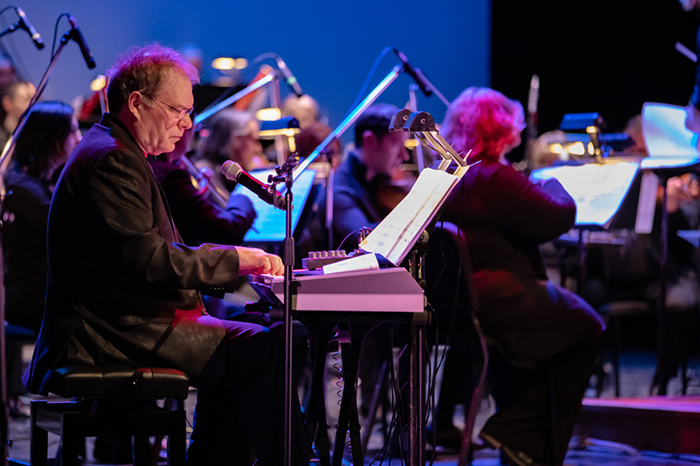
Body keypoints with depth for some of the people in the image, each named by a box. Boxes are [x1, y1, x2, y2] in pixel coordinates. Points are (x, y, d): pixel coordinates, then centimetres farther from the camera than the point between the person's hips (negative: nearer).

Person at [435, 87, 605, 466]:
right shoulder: (493, 178, -19)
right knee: (585, 327, 9)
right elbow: (561, 216, -19)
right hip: (495, 302, -9)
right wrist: (551, 184, 1)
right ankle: (521, 431, 8)